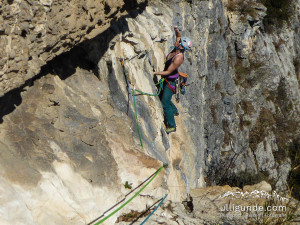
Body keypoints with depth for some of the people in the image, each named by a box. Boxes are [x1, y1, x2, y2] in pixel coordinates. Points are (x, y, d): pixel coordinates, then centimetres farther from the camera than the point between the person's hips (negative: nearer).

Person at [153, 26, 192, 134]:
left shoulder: (179, 58, -32)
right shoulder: (176, 49, -9)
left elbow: (168, 72, -26)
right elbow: (179, 36, 12)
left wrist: (155, 73, -22)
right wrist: (177, 31, -9)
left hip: (171, 81, -9)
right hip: (166, 79, 9)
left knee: (165, 103, -4)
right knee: (162, 97, 27)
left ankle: (171, 126, 9)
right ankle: (174, 111, 51)